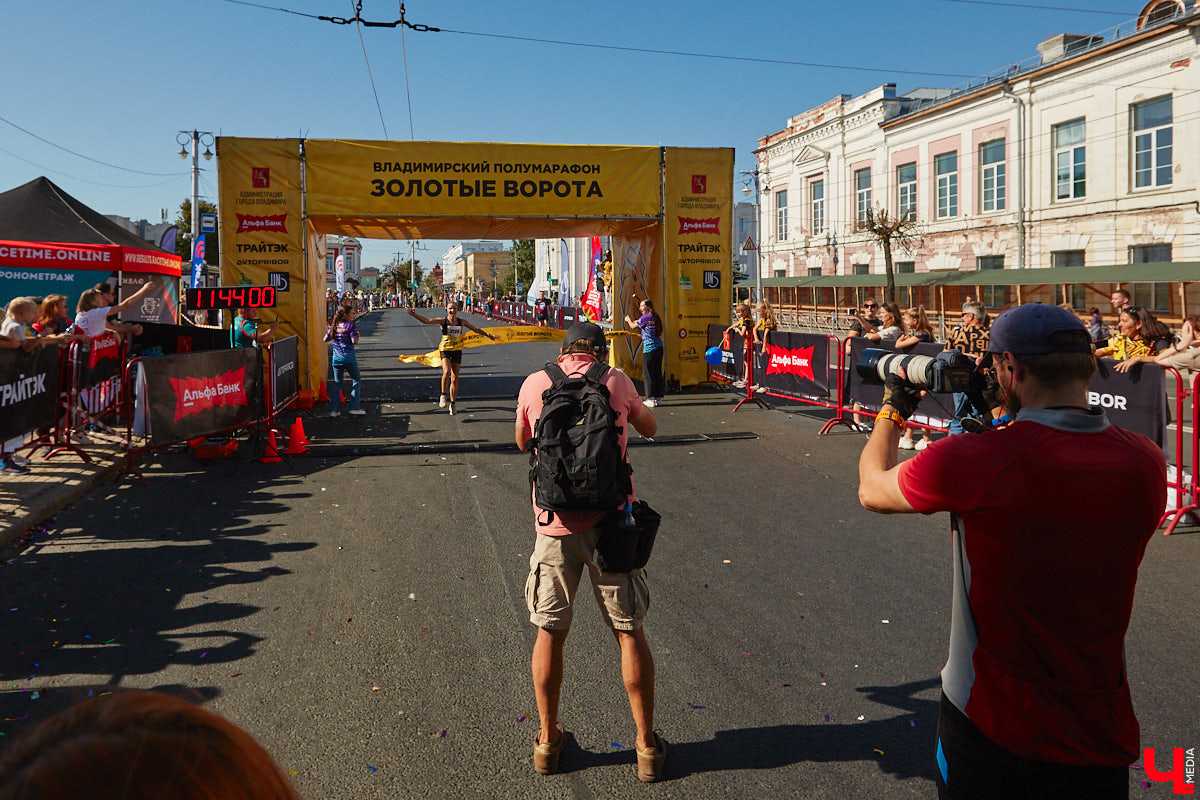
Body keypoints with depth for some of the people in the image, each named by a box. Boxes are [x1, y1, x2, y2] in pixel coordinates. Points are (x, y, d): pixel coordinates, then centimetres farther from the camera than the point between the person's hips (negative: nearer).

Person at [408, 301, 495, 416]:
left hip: (457, 350, 3)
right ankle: (443, 395, -4)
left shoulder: (461, 322, 4)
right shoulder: (443, 321, -5)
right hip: (445, 350, -3)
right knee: (446, 372, -27)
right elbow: (427, 321, -15)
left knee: (454, 379, 3)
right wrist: (414, 314, -29)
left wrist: (488, 335, 23)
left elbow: (475, 329, 18)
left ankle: (453, 404, 15)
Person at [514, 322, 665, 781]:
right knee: (629, 631, 10)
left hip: (555, 525, 1)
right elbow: (649, 428, 17)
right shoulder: (616, 381, 0)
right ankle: (647, 744, 20)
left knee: (550, 631, 14)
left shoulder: (534, 384, 2)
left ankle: (548, 741, 27)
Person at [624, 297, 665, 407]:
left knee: (648, 373, -2)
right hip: (659, 348, 8)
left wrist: (628, 319, 23)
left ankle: (650, 399, -3)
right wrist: (632, 320, 27)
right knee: (657, 373, 11)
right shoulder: (655, 317, 12)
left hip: (649, 348, -8)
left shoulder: (645, 317, -11)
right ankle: (659, 398, 14)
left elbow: (633, 326, 4)